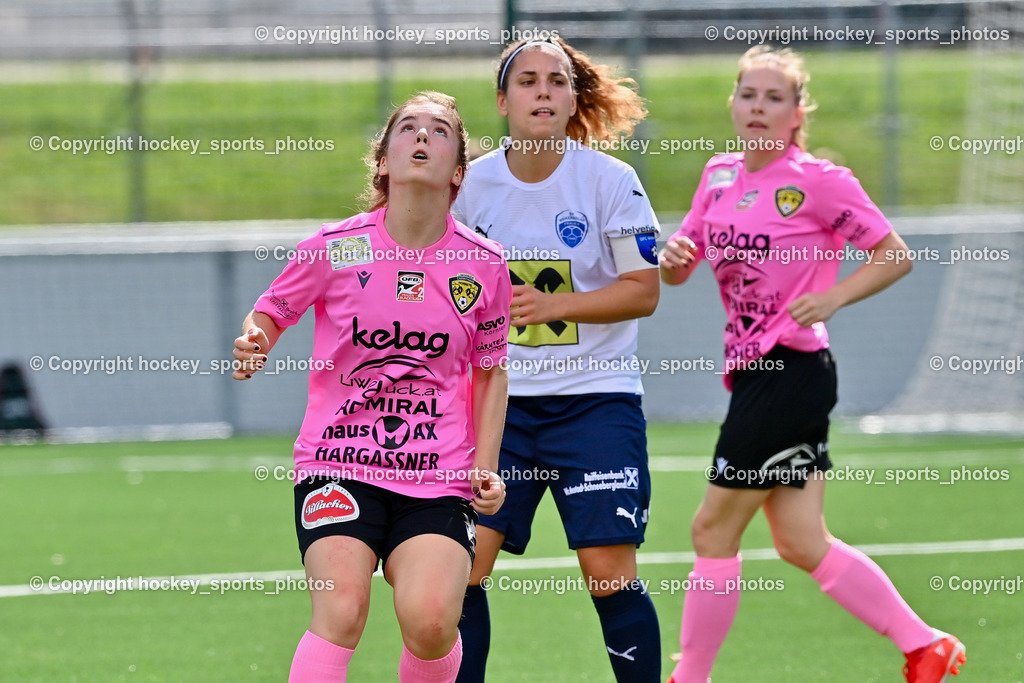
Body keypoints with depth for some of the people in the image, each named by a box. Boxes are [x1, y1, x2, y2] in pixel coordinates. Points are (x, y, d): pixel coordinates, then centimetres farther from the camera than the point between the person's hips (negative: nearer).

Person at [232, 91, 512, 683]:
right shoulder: (335, 248, -3)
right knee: (341, 612, -22)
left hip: (440, 478, 1)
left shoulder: (485, 265, 2)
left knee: (431, 623, -19)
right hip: (338, 465, -1)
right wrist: (255, 345, -12)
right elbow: (269, 314, 11)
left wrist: (486, 468, 5)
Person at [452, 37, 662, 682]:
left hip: (596, 394, -3)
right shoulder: (474, 183, 1)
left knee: (610, 573, -9)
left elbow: (644, 290, -8)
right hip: (501, 398, 3)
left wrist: (554, 304, -20)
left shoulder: (609, 180, -8)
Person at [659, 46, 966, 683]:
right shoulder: (719, 176, 10)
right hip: (754, 371, 8)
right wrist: (673, 257, -7)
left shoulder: (818, 182, -11)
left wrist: (832, 298, -20)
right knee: (803, 543, 9)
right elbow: (676, 271, 17)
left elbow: (895, 257, -7)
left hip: (792, 370, -8)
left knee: (714, 530, -3)